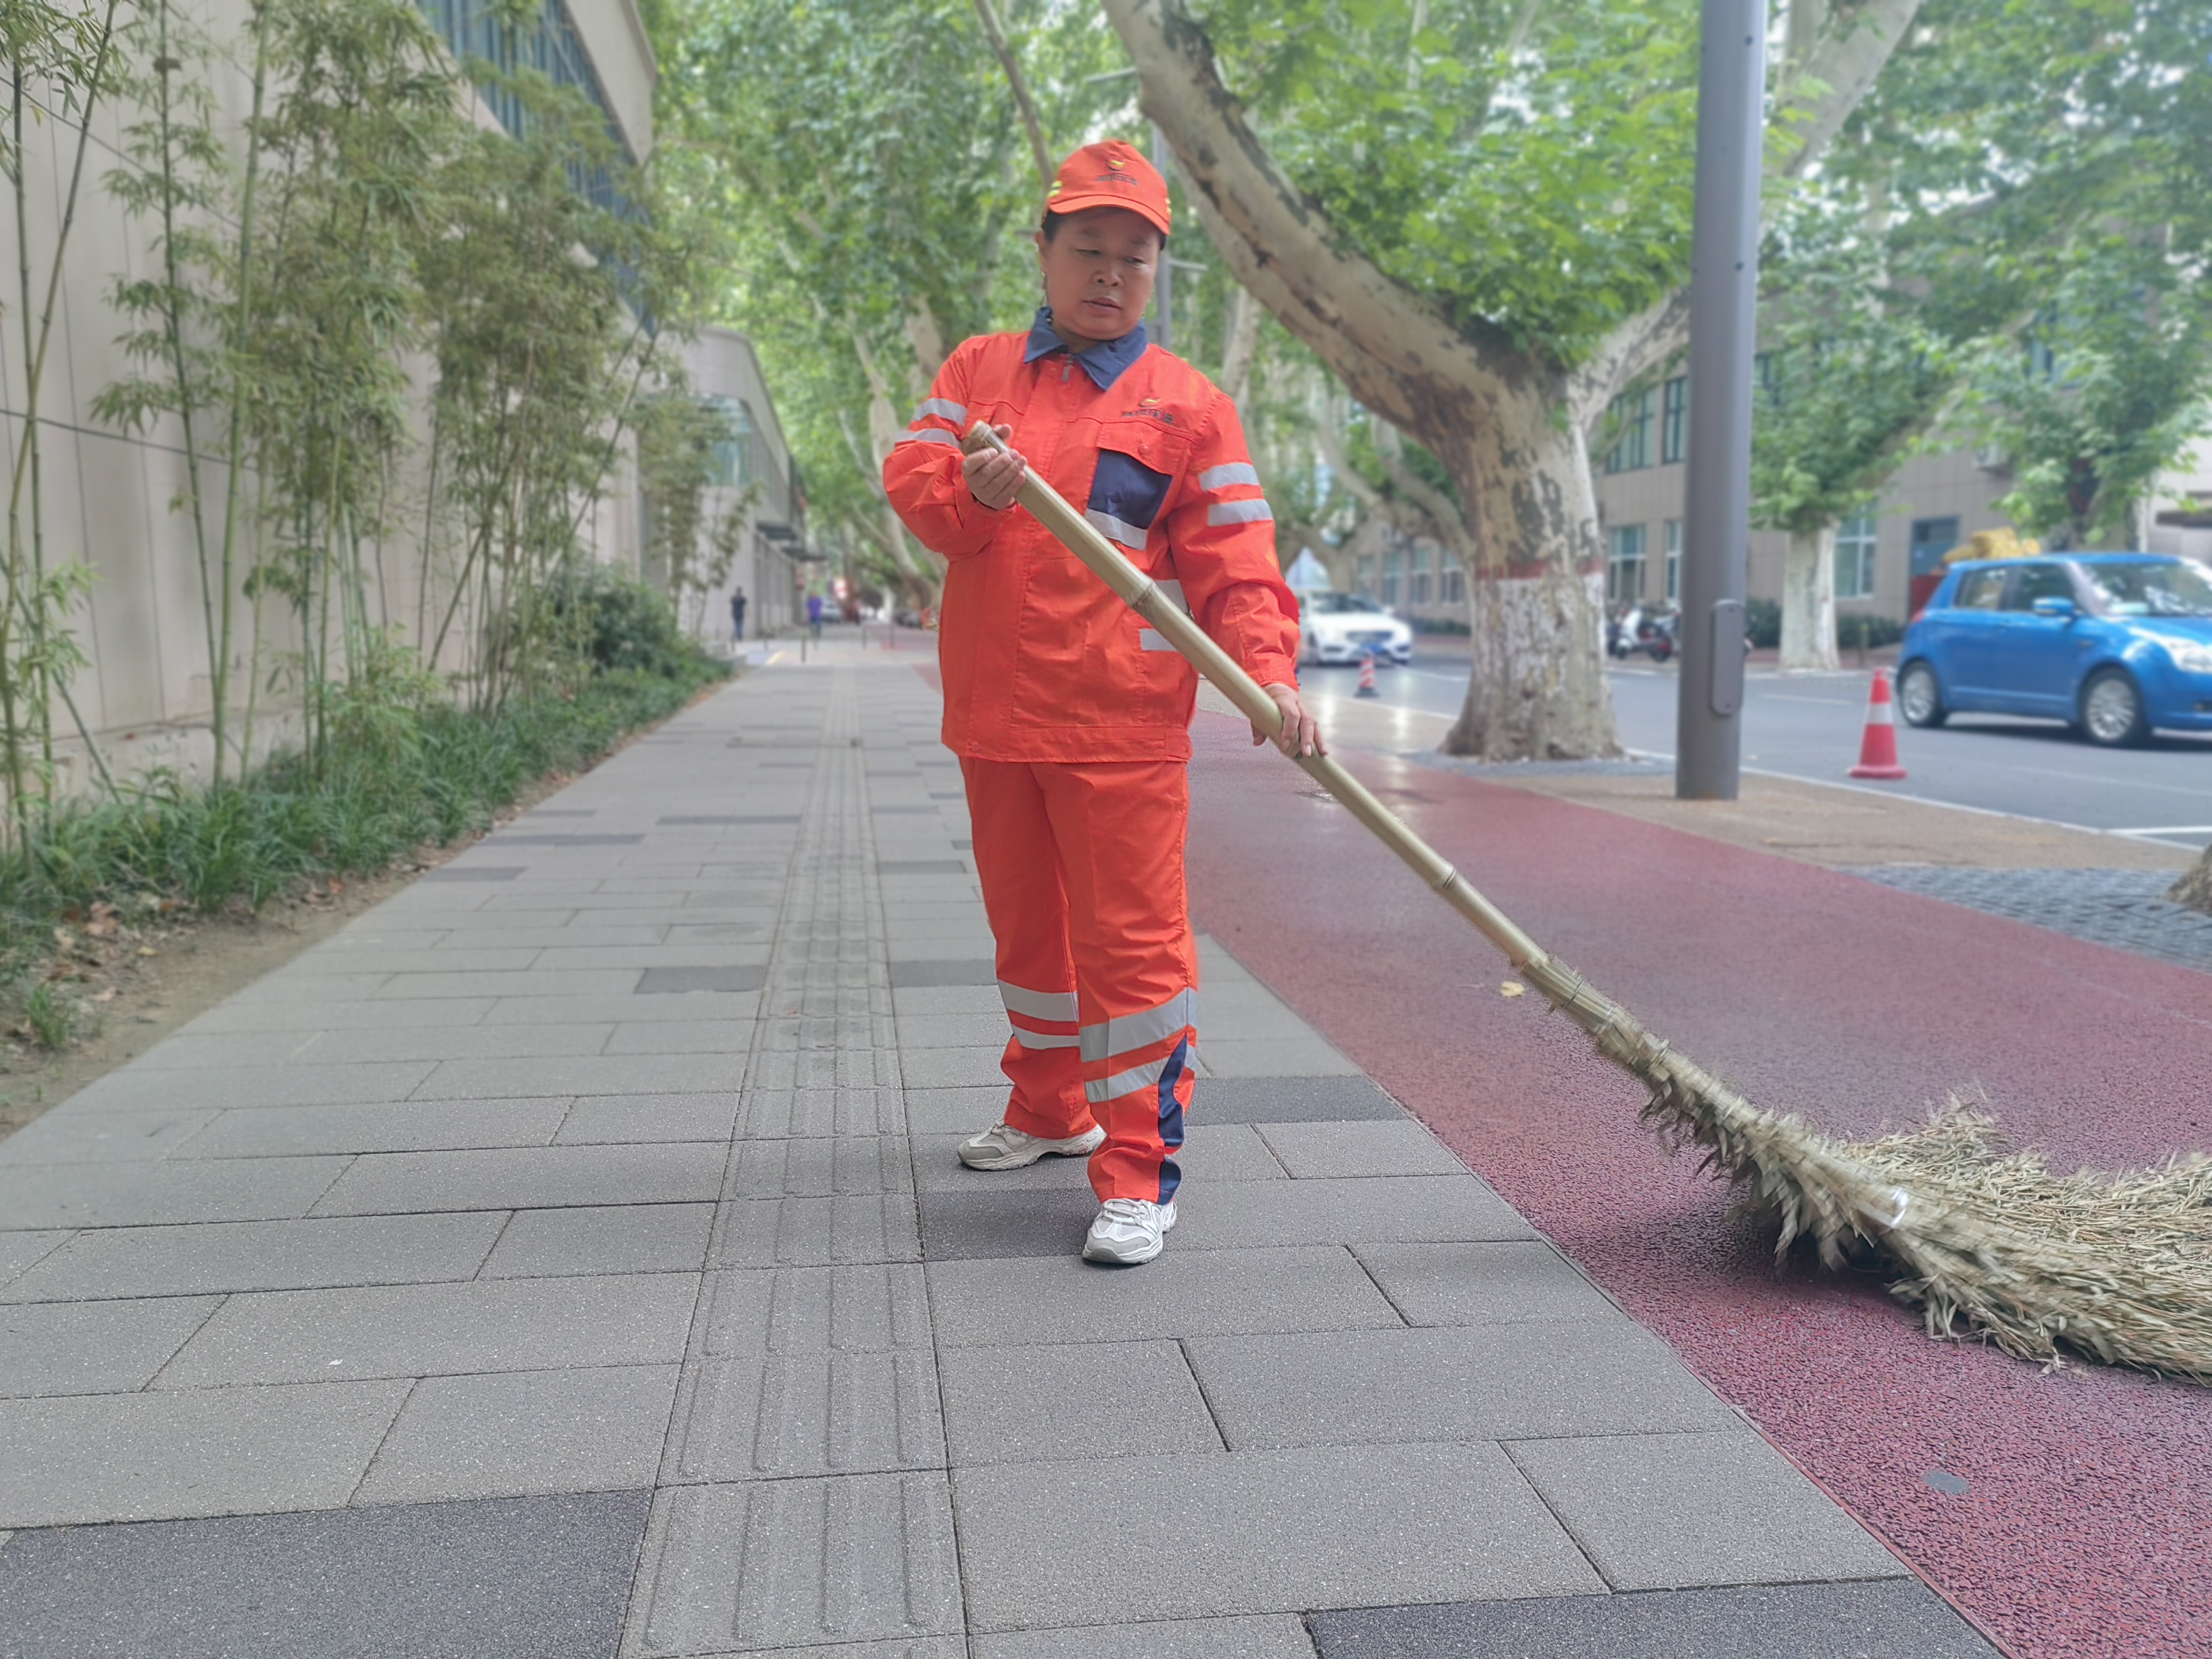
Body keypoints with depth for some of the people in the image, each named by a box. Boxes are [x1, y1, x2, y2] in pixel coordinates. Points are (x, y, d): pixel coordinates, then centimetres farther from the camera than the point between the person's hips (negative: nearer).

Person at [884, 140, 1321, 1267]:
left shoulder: (1189, 407, 1)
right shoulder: (979, 371, 12)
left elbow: (1233, 561, -5)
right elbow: (908, 478, 1)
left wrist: (1268, 671, -22)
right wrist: (969, 491, -22)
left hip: (1122, 720, -4)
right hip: (993, 714, 5)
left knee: (1129, 938, -6)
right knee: (1028, 925, 18)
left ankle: (1140, 1167, 2)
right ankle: (1051, 1110, 36)